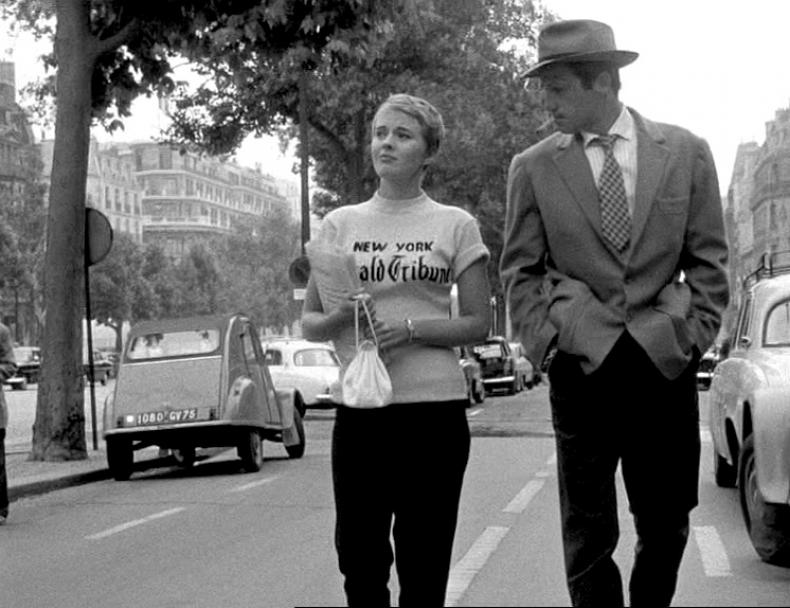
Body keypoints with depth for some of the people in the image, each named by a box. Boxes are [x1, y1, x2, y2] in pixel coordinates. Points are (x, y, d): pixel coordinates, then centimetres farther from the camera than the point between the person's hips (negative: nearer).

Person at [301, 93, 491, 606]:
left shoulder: (456, 226, 5)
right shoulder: (340, 224, 10)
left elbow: (478, 324, 3)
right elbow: (308, 323, 12)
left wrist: (410, 327, -12)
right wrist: (339, 320, -10)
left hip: (434, 407, -1)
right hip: (359, 407, 2)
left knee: (423, 566, 3)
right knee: (359, 562, 2)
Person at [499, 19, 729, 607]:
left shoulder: (685, 152, 4)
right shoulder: (533, 168, 3)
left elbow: (707, 260, 6)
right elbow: (520, 272, 5)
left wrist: (691, 336, -2)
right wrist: (551, 340, -5)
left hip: (665, 366, 1)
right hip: (581, 371, -1)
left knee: (666, 528, 9)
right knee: (588, 537, 2)